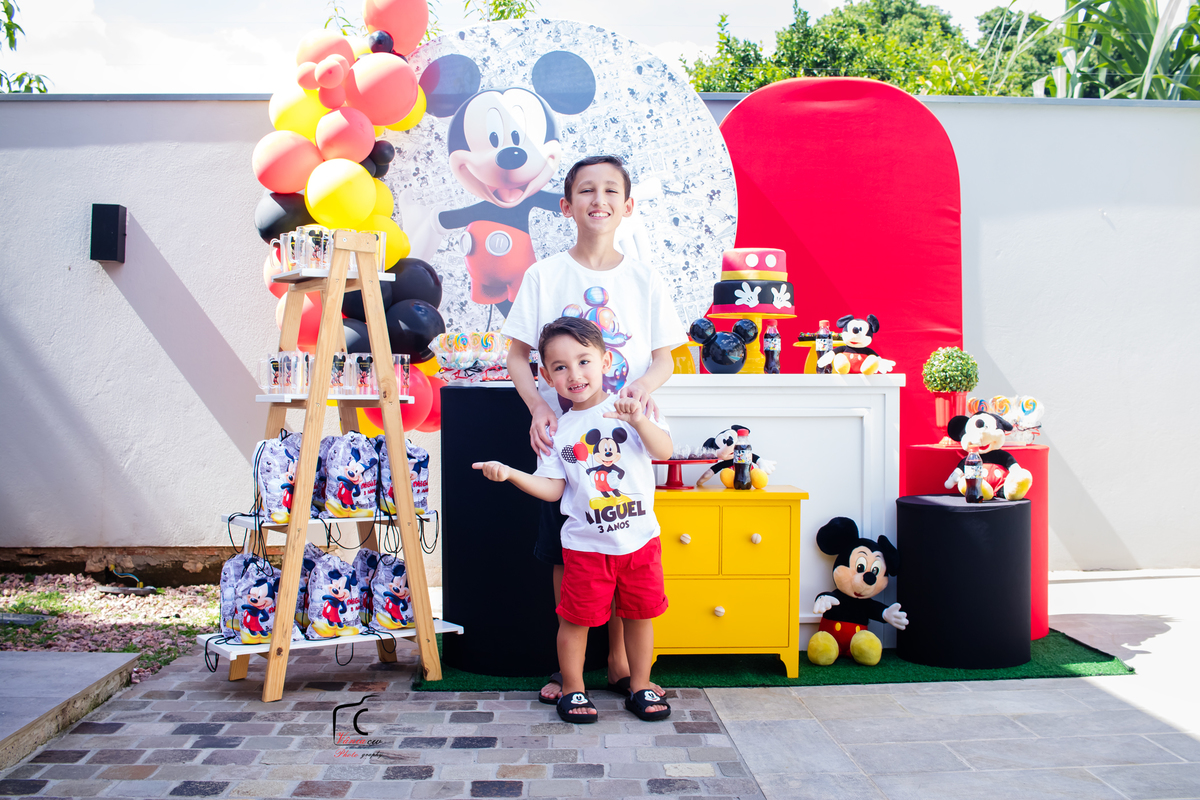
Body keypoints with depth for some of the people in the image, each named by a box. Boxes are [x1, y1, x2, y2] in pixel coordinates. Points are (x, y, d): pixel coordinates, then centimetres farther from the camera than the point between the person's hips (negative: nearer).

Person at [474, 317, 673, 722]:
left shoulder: (630, 409, -1)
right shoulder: (558, 431, 1)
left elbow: (664, 450, -10)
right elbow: (552, 488, 0)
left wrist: (639, 421, -27)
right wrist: (509, 473, -12)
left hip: (640, 537, 1)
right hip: (586, 545, 0)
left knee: (640, 613, 11)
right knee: (576, 617, 4)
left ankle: (640, 687, 29)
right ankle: (572, 689, 24)